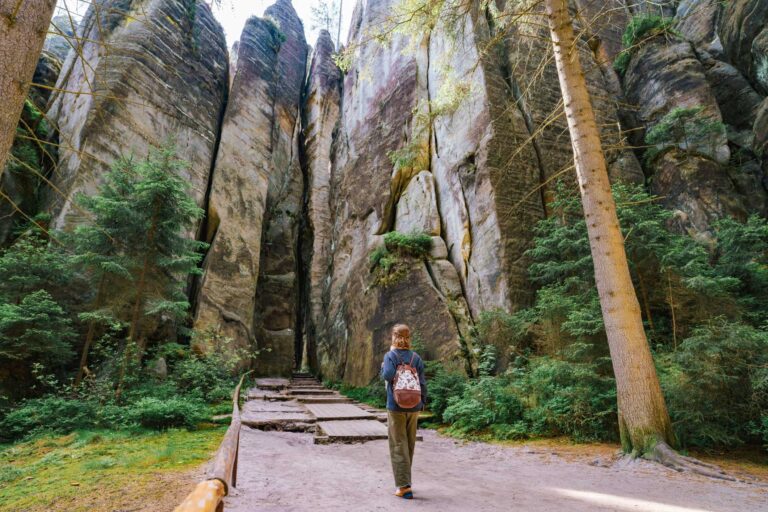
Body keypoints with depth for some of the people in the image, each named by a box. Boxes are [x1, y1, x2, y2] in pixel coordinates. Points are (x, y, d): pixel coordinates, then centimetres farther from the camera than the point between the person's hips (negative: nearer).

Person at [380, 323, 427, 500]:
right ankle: (405, 478, 32)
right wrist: (423, 403, 12)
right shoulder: (416, 357, 1)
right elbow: (422, 383, 2)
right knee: (410, 444, 17)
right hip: (413, 407, 4)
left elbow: (388, 375, -25)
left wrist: (383, 366, -5)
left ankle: (404, 486, 3)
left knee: (398, 445, 4)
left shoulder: (390, 355, -10)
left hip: (396, 407, -4)